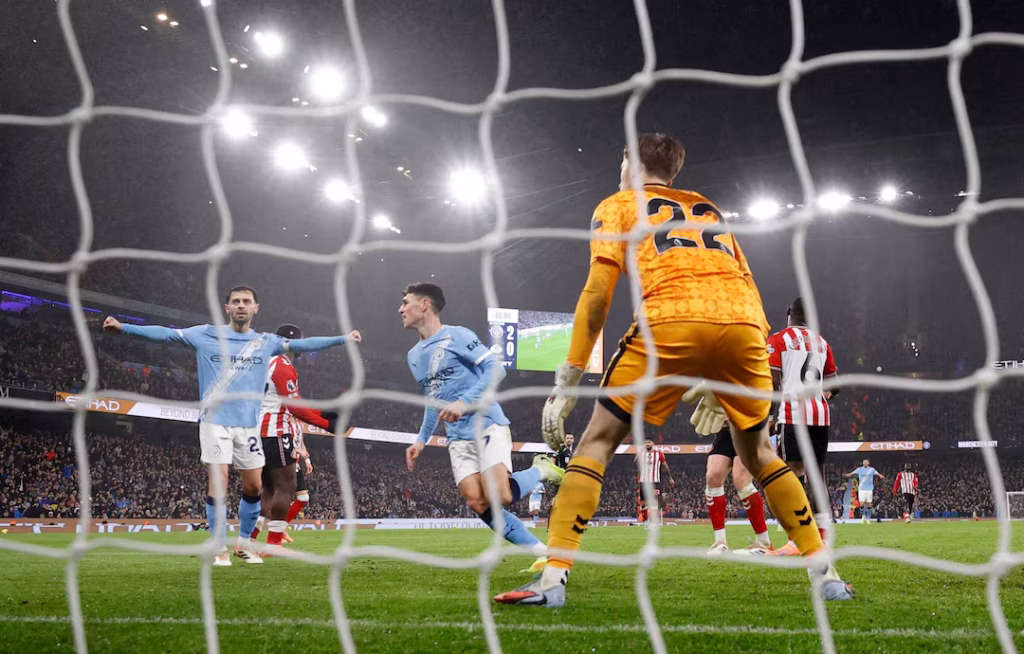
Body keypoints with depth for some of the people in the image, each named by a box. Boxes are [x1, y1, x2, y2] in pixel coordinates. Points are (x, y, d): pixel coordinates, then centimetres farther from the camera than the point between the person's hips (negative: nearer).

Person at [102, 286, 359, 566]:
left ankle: (244, 541, 25)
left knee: (253, 487, 5)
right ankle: (220, 549, 0)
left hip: (248, 425, 3)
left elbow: (303, 344, 9)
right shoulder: (206, 335, 1)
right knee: (217, 484, -10)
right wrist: (123, 327, -12)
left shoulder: (266, 342, 8)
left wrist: (343, 339, 4)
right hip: (215, 422, -3)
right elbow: (166, 334, -4)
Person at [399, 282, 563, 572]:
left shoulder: (456, 336, -6)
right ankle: (540, 551, -6)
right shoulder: (414, 356, 17)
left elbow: (495, 369, -13)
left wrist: (464, 402, -23)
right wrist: (421, 440, 20)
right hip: (459, 437, 7)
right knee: (478, 503, -13)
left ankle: (541, 471, 7)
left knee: (497, 497, -23)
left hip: (488, 424, -7)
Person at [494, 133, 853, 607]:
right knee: (757, 453, 23)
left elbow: (597, 293, 8)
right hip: (743, 321, 4)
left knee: (597, 442, 7)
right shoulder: (708, 209, 35)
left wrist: (568, 380, 7)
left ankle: (553, 579, -4)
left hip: (670, 322, -4)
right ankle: (826, 575, 19)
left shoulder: (617, 206, 21)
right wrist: (717, 380, 35)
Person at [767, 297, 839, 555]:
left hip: (793, 413, -5)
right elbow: (835, 385, 19)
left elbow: (772, 383, -8)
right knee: (817, 476, 9)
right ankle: (821, 540, 7)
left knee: (792, 476, -10)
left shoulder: (778, 340, -1)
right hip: (820, 415, 6)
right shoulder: (821, 343, 16)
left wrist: (772, 416, -2)